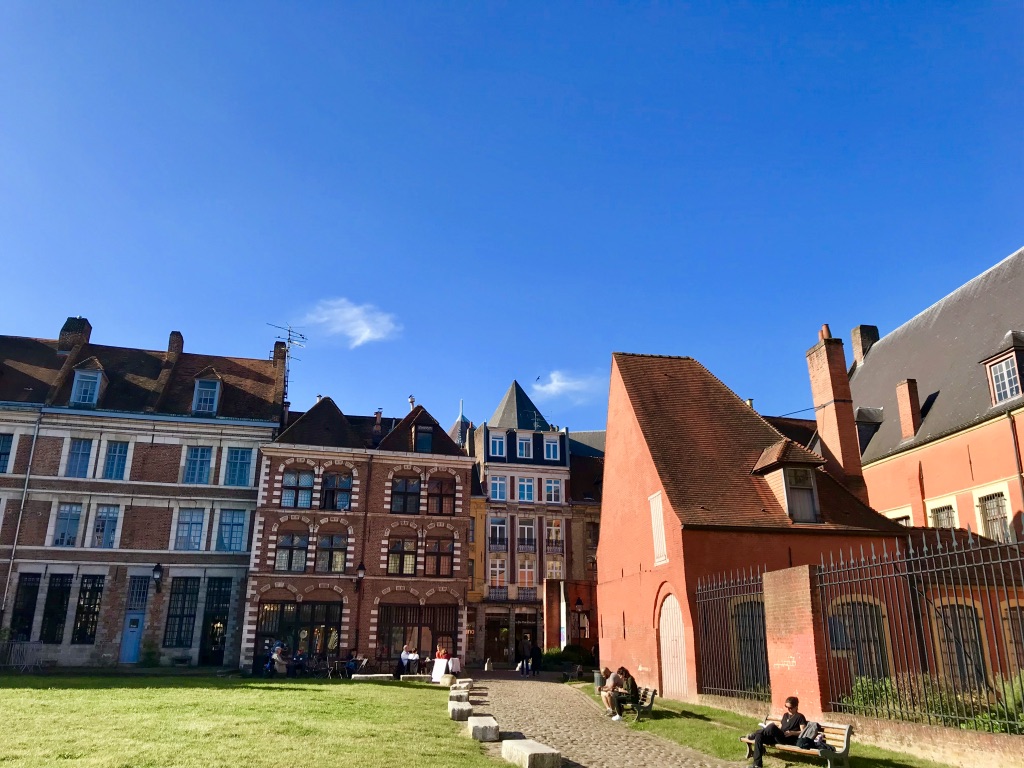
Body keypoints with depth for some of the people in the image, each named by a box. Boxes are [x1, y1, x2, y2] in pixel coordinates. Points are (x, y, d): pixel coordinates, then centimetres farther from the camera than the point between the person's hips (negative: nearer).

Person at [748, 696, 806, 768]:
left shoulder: (800, 717, 5)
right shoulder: (785, 715, 27)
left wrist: (792, 733, -18)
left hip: (789, 740, -8)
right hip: (779, 738, 8)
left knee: (772, 726, -36)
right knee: (759, 735, -20)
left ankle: (752, 735, -11)